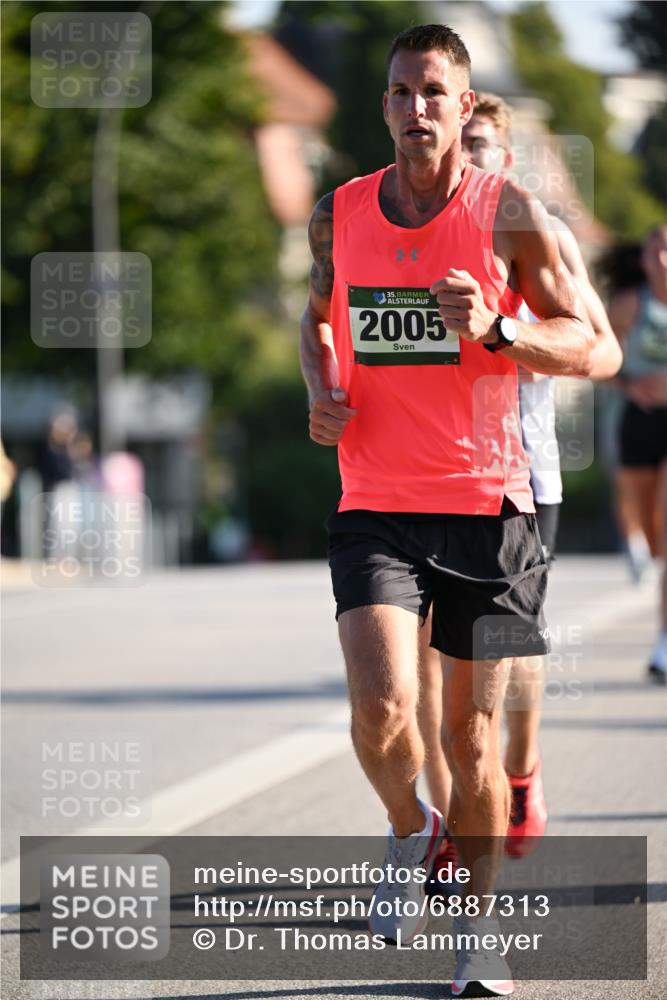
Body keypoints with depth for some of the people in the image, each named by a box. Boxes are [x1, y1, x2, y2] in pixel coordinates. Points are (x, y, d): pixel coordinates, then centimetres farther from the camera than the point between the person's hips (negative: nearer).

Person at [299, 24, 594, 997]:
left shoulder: (510, 213, -3)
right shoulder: (341, 213, 5)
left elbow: (587, 345, 0)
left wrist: (496, 329, -18)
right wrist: (322, 390, 2)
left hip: (487, 504, -1)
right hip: (376, 506, 1)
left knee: (473, 734, 5)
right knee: (382, 712, -18)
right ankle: (410, 830, 15)